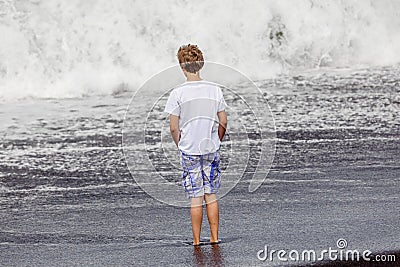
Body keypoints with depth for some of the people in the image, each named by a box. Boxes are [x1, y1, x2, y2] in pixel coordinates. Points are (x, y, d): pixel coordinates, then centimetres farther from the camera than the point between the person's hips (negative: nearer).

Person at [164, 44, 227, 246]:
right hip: (211, 149, 2)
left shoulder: (178, 93, -10)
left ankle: (196, 241, 6)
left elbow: (174, 128, -7)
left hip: (189, 150, -2)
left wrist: (180, 145, 10)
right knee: (211, 195, 11)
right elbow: (223, 122, 3)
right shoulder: (215, 90, -1)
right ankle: (214, 238, 12)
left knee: (195, 198, 2)